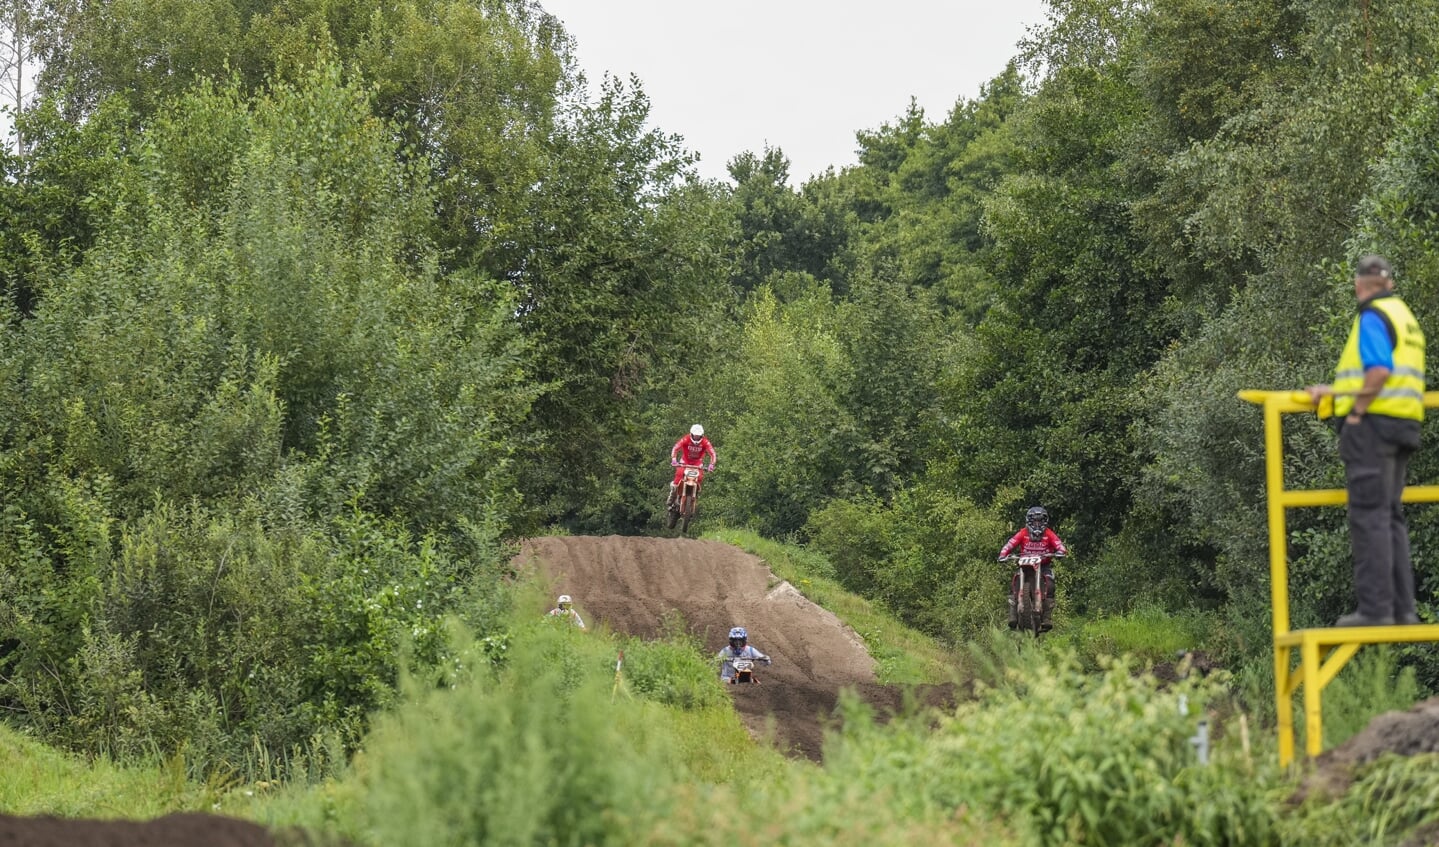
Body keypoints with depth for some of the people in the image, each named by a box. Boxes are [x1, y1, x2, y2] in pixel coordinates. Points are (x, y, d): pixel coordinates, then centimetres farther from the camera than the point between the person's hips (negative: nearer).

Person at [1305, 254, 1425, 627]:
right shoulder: (1404, 316, 20)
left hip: (1373, 423, -9)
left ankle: (1375, 608, -13)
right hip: (1402, 425, 9)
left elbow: (1379, 370, -23)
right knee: (1391, 517, 11)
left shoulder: (1373, 317, -9)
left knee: (1370, 515, -10)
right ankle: (1402, 607, 10)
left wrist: (1356, 411, -15)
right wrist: (1332, 392, 24)